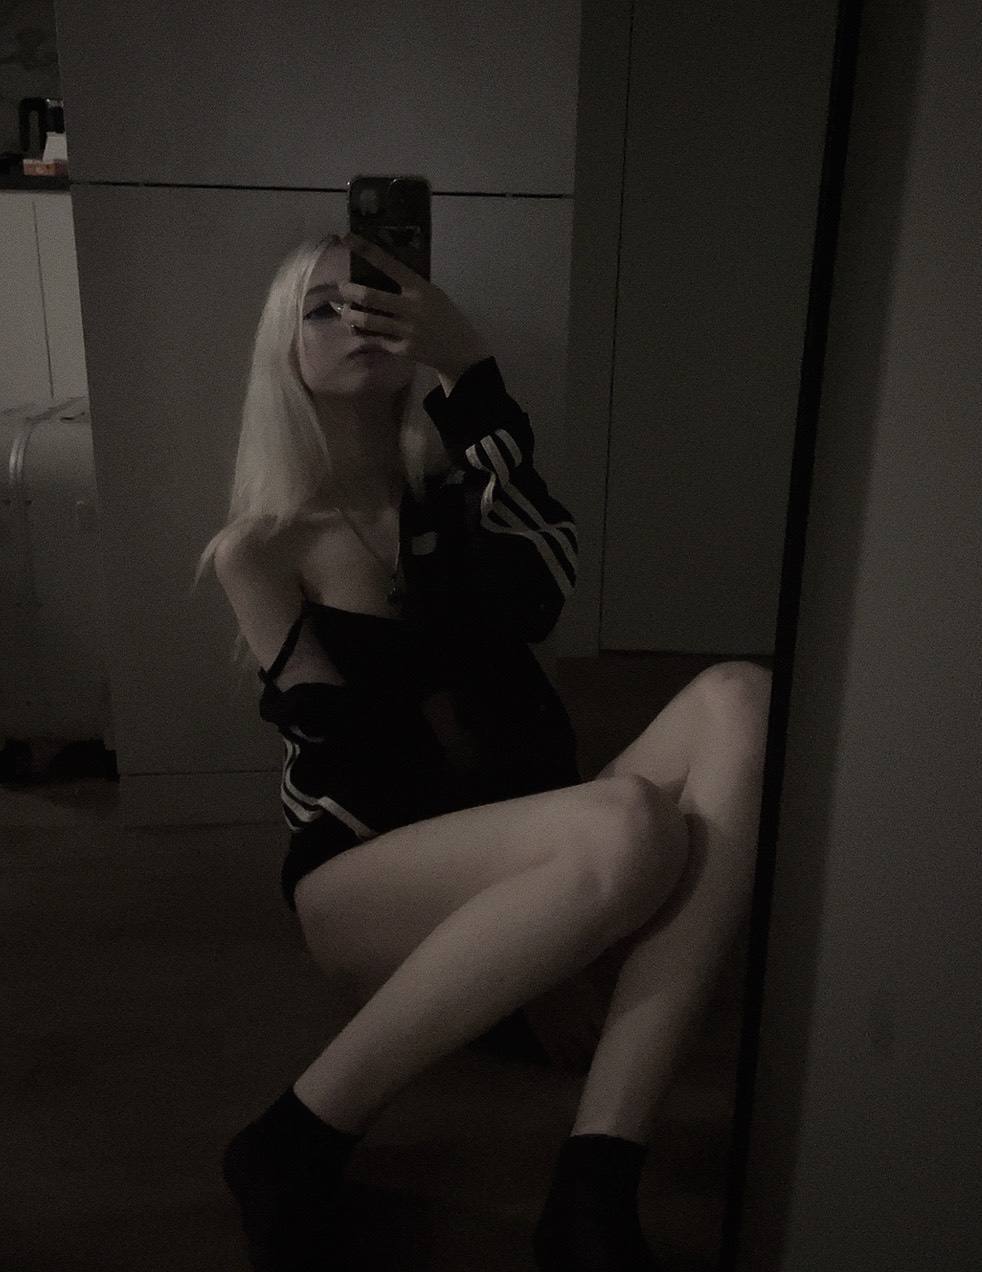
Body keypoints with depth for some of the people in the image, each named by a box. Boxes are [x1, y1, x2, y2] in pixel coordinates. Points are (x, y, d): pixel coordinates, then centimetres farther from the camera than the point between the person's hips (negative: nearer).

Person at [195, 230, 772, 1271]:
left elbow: (538, 595, -15)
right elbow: (351, 756, -7)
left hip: (533, 865, 5)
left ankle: (596, 1185, -30)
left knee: (740, 699, -23)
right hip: (369, 884, -4)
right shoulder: (264, 545, 0)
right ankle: (302, 1140, -18)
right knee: (627, 829, -35)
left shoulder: (452, 482, 10)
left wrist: (468, 368, -19)